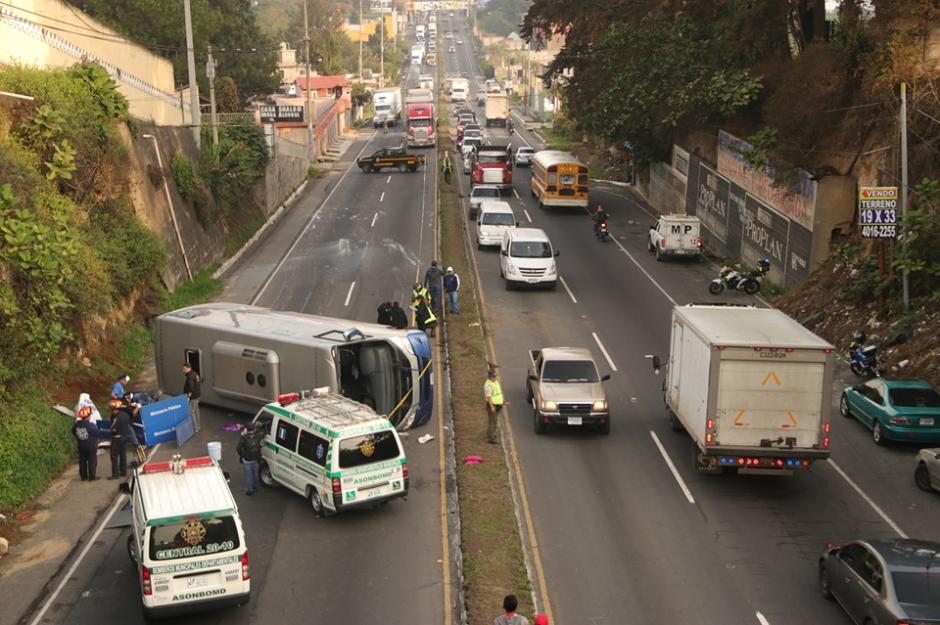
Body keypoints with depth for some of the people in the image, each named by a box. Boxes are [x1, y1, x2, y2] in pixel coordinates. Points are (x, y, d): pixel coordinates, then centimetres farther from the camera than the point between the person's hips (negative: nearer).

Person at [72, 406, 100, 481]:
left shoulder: (76, 425, -5)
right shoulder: (91, 425, -23)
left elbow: (73, 433, 9)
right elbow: (98, 433, -15)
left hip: (81, 447, 5)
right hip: (91, 447, -5)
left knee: (82, 462, 13)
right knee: (92, 461, 4)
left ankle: (83, 476, 17)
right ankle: (92, 477, 6)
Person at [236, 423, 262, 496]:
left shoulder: (243, 438, -20)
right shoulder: (257, 436, -9)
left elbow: (238, 449, -21)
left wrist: (241, 455, -5)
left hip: (247, 460, -4)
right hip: (256, 460, 4)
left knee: (248, 475, 10)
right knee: (255, 473, 23)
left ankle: (249, 490, 19)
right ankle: (255, 486, 41)